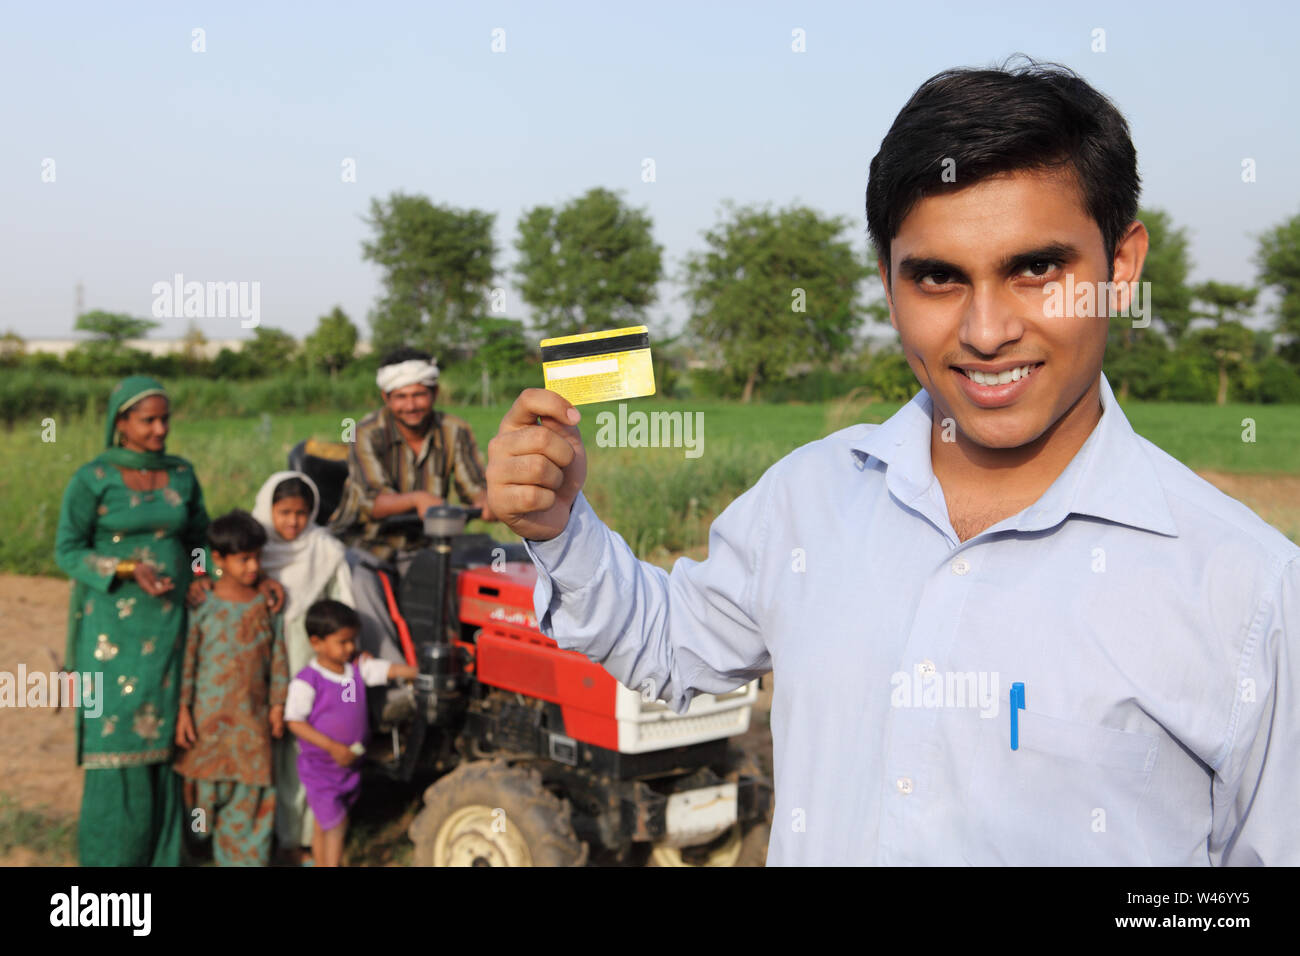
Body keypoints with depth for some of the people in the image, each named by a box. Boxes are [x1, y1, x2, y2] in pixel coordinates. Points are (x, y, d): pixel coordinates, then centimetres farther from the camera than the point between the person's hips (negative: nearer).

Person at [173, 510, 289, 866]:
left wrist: (277, 704, 6)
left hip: (252, 717, 2)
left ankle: (245, 858, 13)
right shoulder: (203, 606, -7)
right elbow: (187, 659, -4)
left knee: (251, 794, 3)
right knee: (208, 788, 7)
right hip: (209, 716, -2)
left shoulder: (266, 603, 2)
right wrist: (183, 709, -6)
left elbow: (278, 656, 7)